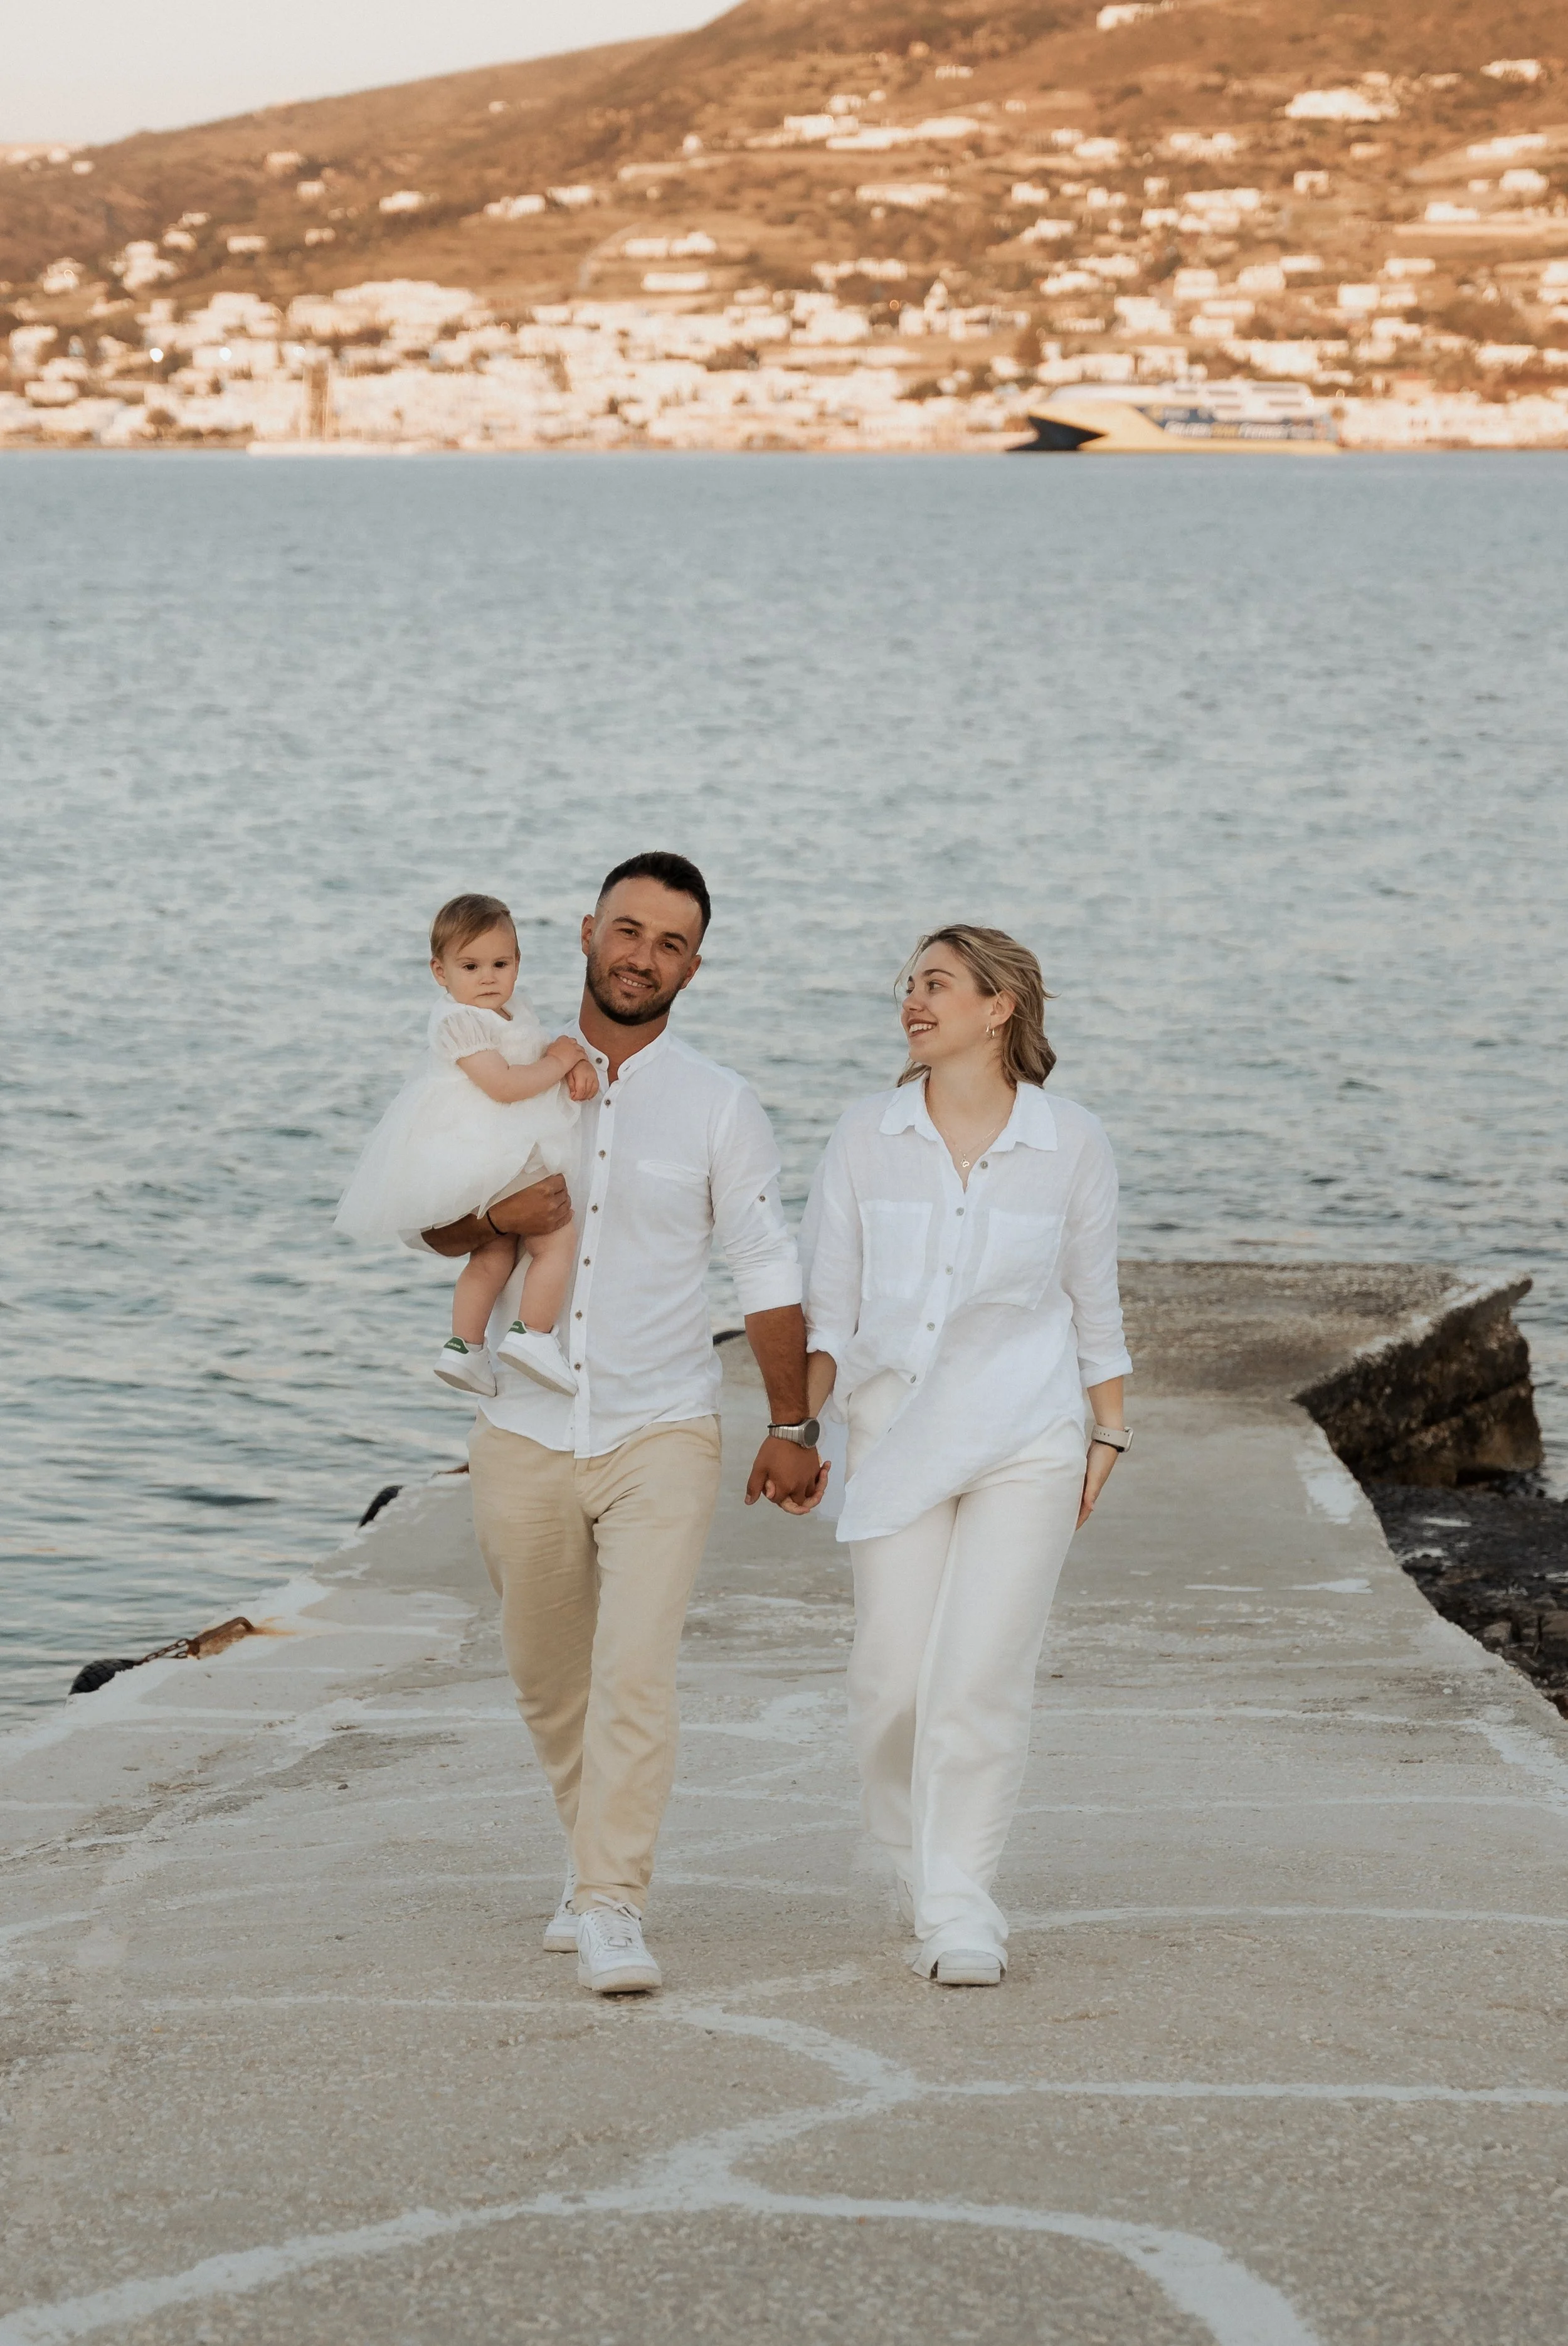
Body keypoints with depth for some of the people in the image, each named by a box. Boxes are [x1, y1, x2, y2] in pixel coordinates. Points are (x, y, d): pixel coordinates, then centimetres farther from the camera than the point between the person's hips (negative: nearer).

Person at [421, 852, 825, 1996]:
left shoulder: (720, 1105, 0)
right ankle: (599, 1850, 36)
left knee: (637, 1669, -17)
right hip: (527, 1435, 3)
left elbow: (768, 1268, 4)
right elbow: (435, 1226, 14)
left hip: (662, 1436, -3)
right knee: (550, 1680, 13)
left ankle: (612, 1909, -15)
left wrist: (793, 1427, 3)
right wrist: (494, 1213, -10)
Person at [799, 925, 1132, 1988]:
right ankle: (925, 1876, 23)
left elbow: (1094, 1303, 10)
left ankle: (960, 1910, -2)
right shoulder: (868, 1138, 2)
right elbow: (828, 1303, 6)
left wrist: (1109, 1438, 12)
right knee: (893, 1679, -1)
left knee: (982, 1674, -11)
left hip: (1027, 1437, -2)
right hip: (897, 1437, 2)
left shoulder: (1071, 1143, -1)